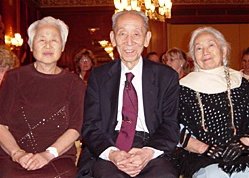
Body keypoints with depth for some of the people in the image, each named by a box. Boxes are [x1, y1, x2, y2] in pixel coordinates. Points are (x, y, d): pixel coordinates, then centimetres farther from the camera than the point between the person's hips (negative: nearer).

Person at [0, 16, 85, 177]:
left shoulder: (74, 83, 9)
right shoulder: (14, 78, 10)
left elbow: (75, 129, 1)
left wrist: (48, 154, -13)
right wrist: (17, 153, -12)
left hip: (59, 160, 1)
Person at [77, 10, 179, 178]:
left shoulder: (167, 76, 8)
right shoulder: (98, 76, 10)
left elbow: (170, 125, 4)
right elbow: (90, 126, 4)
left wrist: (149, 152, -17)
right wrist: (111, 153, -16)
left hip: (151, 147, 1)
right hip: (108, 147, 0)